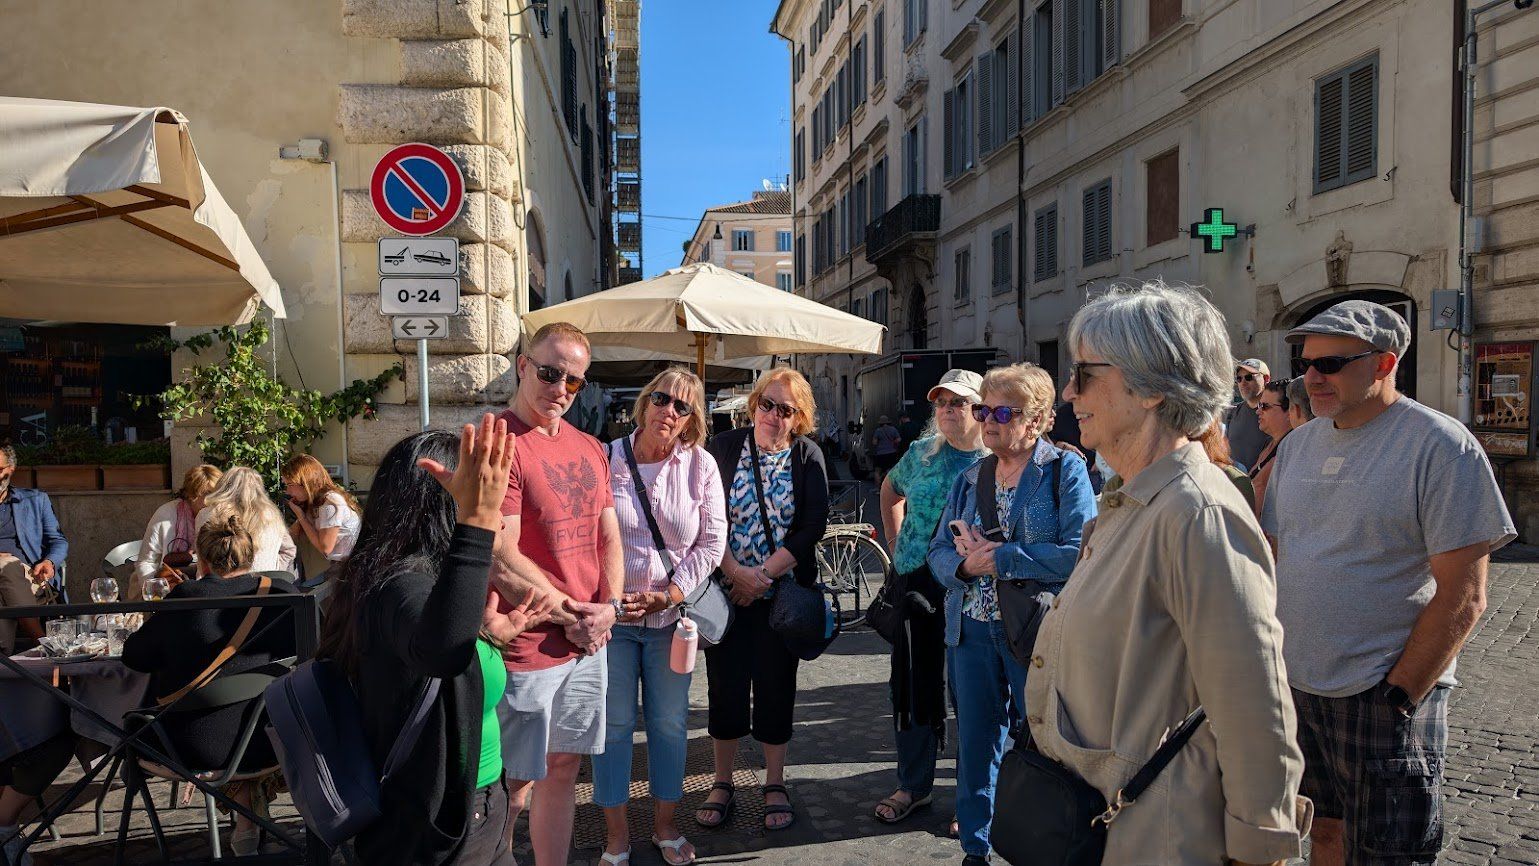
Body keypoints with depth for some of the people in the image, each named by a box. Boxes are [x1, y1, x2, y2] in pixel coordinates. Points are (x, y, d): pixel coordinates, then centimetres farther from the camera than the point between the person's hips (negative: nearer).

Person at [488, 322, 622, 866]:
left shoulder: (589, 449, 11)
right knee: (513, 783, 5)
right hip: (524, 649, -7)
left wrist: (609, 607, -1)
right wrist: (570, 614, -11)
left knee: (564, 768, 17)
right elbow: (501, 559, -18)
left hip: (588, 641, 7)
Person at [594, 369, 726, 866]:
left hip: (671, 617, 1)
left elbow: (711, 542, -2)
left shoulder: (701, 465, -3)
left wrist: (669, 596, -12)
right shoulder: (606, 460, -6)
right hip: (610, 616, -1)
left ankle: (665, 826, 30)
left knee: (670, 723, 11)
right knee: (613, 724, 7)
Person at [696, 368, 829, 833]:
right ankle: (722, 783, 24)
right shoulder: (723, 449, -1)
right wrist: (736, 572, -16)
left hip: (783, 593, 0)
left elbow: (812, 527, -8)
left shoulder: (808, 456, -1)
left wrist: (763, 575, -14)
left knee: (776, 687, 8)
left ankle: (775, 785, 25)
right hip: (726, 590, 0)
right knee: (725, 687, 7)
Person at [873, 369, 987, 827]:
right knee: (913, 685, 12)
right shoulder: (922, 453, 7)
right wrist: (896, 548, 16)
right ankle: (913, 785, 29)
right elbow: (890, 492, 24)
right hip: (917, 586, 4)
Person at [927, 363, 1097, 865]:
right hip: (971, 630, 5)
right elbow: (939, 550, 8)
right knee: (974, 743, 14)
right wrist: (966, 564, -15)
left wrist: (999, 557, -19)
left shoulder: (1065, 470, -6)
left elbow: (1078, 552, -19)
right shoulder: (971, 477, 11)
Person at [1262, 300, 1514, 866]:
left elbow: (1463, 595, -15)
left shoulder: (1441, 446, -12)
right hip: (1295, 686, 6)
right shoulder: (1297, 445, 7)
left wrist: (1397, 698, -16)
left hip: (1385, 697, -5)